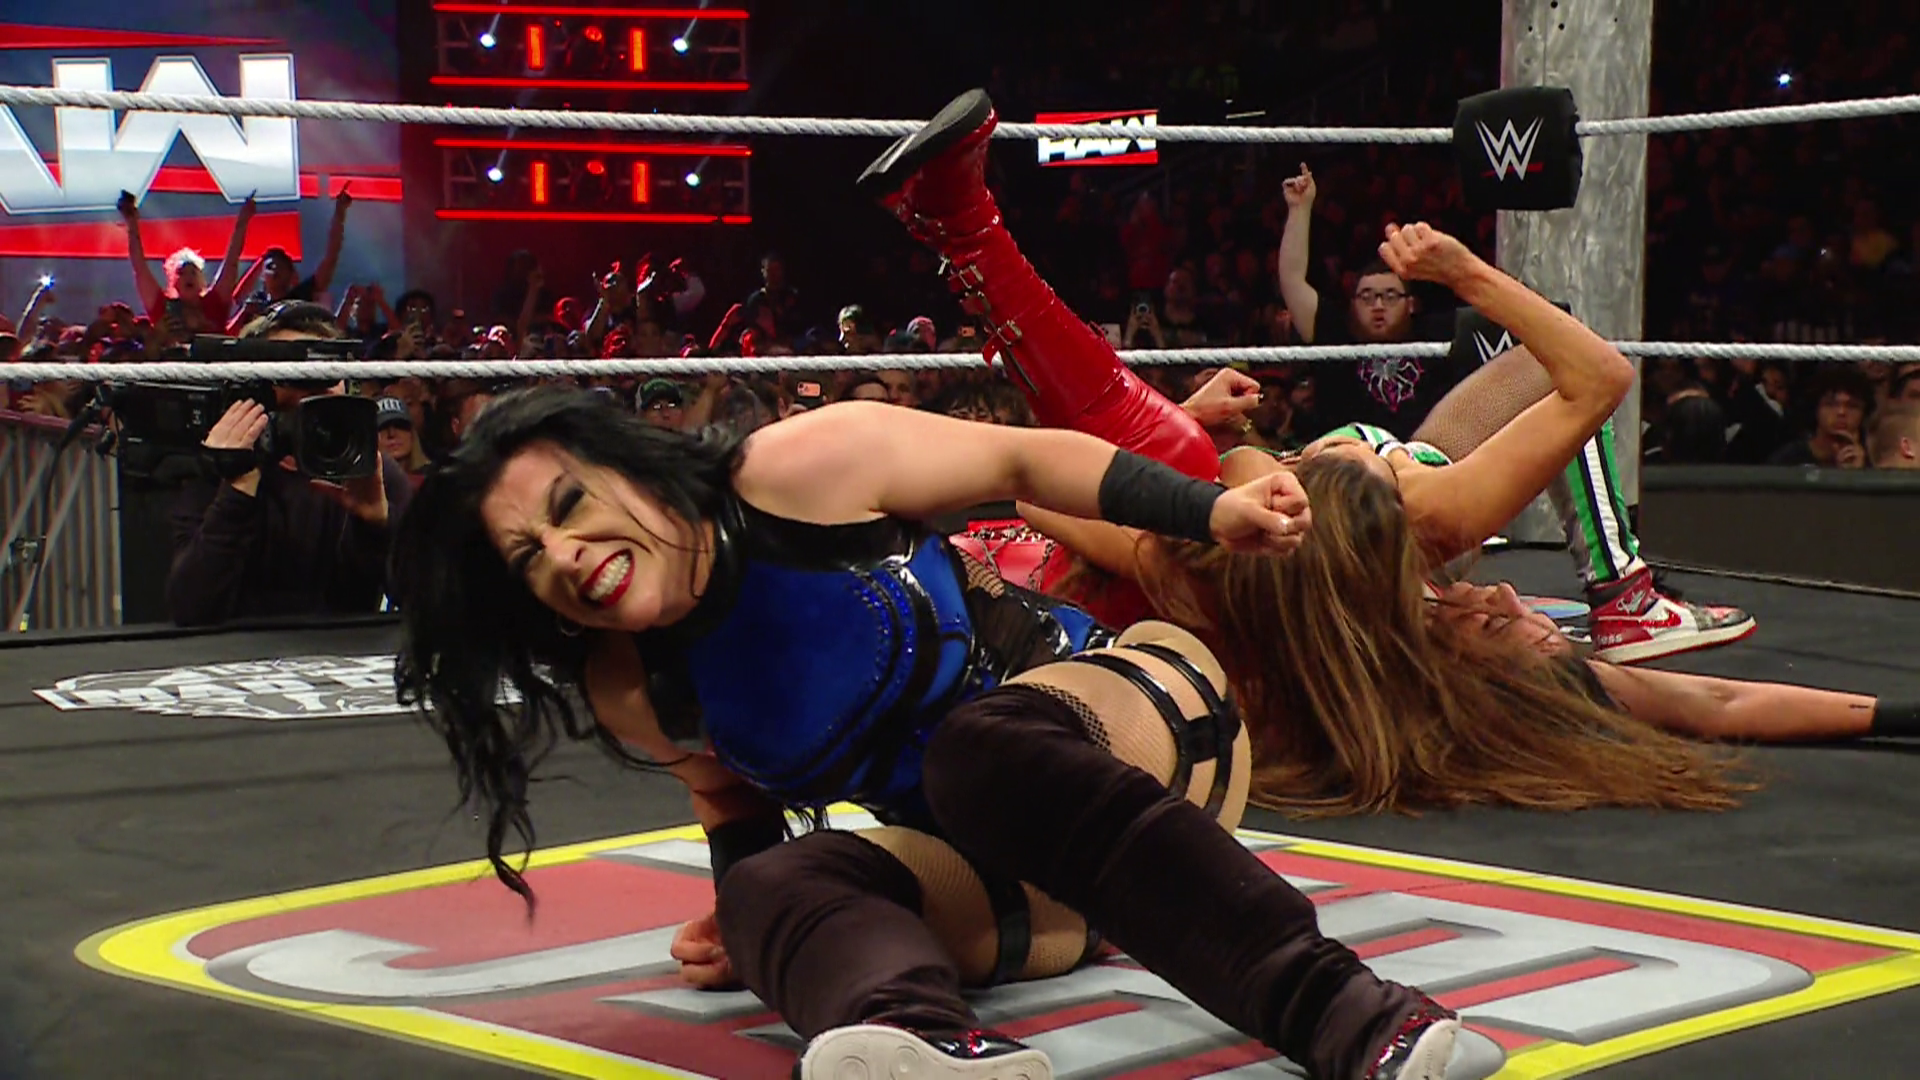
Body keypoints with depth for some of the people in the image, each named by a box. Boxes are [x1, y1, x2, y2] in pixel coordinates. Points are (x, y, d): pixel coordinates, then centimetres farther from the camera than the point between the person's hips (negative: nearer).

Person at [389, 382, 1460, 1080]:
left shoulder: (805, 468, -17)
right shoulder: (631, 697, -2)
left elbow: (1031, 459, -9)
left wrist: (1212, 510, -18)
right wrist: (743, 917, 0)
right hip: (972, 860, 4)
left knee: (983, 745, -37)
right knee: (774, 885, -25)